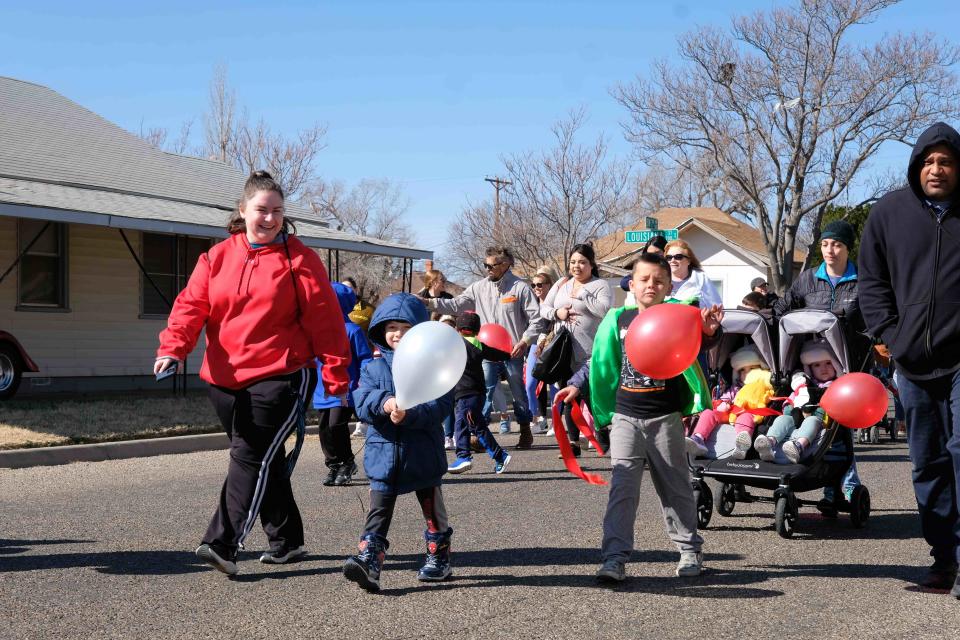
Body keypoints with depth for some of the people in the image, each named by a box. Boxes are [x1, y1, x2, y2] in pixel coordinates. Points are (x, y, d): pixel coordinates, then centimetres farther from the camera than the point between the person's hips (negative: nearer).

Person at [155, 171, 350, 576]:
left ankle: (222, 545, -16)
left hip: (281, 377, -5)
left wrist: (336, 377, -5)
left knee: (251, 458, -14)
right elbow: (191, 304, 0)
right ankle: (286, 542, 27)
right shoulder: (217, 257, 9)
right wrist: (172, 348, -17)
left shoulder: (299, 260, -2)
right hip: (226, 380, 5)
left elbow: (325, 319, -3)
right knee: (265, 464, 14)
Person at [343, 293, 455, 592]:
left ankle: (439, 559, 31)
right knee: (378, 513, -5)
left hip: (422, 454, -1)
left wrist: (409, 414, -29)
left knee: (432, 510, 15)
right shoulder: (374, 368, 5)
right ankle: (368, 560, -12)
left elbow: (441, 404, -15)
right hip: (383, 454, 1)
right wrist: (384, 403, -28)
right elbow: (361, 400, -8)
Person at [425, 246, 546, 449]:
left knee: (519, 393, 11)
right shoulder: (479, 288, 5)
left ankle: (525, 431, 27)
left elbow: (536, 319, -5)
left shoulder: (520, 288, -6)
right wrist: (429, 302, -10)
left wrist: (525, 341, -15)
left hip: (513, 352, -2)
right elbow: (456, 305, 2)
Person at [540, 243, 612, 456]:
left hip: (590, 353, -5)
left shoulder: (600, 285, -3)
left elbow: (605, 309, -19)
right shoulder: (561, 284, 14)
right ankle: (573, 442, 16)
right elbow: (543, 308, 15)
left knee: (591, 395, -4)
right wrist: (556, 313, -6)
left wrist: (582, 295, -16)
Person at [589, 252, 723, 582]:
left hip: (666, 417, -1)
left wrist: (710, 332, -46)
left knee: (676, 486, 12)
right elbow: (600, 364, 14)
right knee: (622, 486, -7)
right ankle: (615, 557, -8)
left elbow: (698, 341, -25)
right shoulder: (617, 320, 4)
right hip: (626, 416, 1)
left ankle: (690, 549, 27)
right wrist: (589, 399, 14)